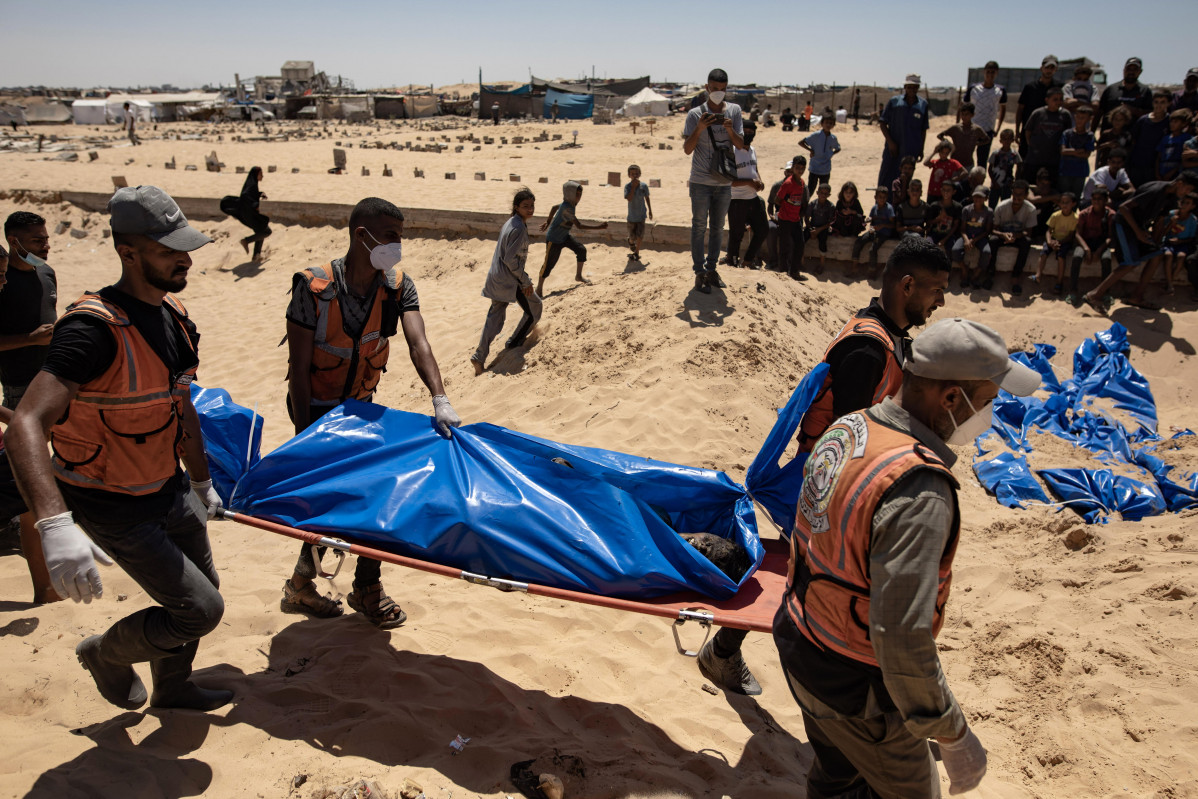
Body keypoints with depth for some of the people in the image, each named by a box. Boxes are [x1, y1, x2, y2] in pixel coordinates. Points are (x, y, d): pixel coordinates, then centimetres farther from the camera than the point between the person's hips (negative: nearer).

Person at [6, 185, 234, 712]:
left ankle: (172, 689, 45)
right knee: (201, 610, -5)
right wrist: (55, 524, -51)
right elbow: (26, 427, -39)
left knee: (201, 593, 19)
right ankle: (107, 653, 25)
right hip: (116, 508, -8)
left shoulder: (173, 312, 0)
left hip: (170, 490, 8)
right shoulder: (94, 328, -29)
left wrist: (202, 481, 21)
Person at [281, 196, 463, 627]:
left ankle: (367, 588, 22)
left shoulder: (398, 287, -10)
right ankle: (300, 586, 22)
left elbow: (417, 343, -25)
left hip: (361, 406, 5)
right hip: (315, 409, -5)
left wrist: (440, 399, -41)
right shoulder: (314, 287, -23)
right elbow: (298, 368, -20)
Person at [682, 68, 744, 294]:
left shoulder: (734, 111, 3)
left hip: (724, 182, 3)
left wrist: (730, 129, -18)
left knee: (717, 228, 12)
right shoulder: (695, 114, -5)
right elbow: (687, 149, -7)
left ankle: (711, 269, 24)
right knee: (699, 227, 2)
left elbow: (740, 145, 1)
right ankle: (699, 273, 8)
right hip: (701, 182, -3)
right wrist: (699, 128, -23)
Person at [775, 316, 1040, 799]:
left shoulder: (847, 428, -7)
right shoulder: (919, 492, -33)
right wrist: (953, 737, -21)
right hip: (854, 686, -8)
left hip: (798, 641, 8)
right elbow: (902, 637, -34)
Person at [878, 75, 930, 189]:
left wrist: (921, 150, 11)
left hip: (911, 151, 1)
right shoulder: (894, 101, 0)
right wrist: (890, 142, -8)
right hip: (893, 148, -1)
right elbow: (882, 123, 2)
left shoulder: (923, 104, 6)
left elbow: (923, 130, 12)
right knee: (885, 179, 1)